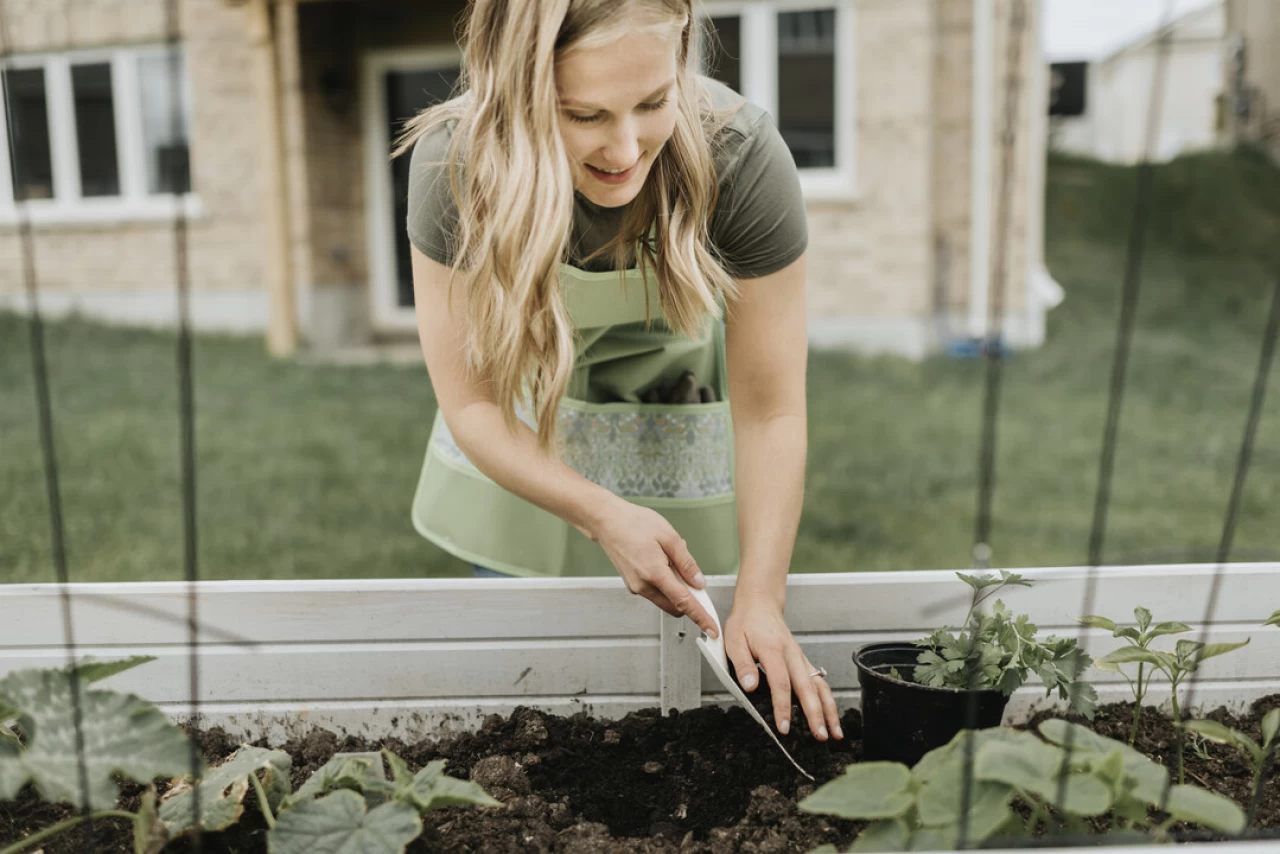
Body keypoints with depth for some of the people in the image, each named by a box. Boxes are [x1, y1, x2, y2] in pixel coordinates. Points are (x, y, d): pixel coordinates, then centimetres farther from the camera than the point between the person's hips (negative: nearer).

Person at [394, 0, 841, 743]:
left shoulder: (742, 161, -31)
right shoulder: (456, 164, -29)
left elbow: (770, 412, -23)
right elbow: (472, 403, -20)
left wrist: (760, 601, -29)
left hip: (685, 435, 0)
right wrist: (605, 516, -31)